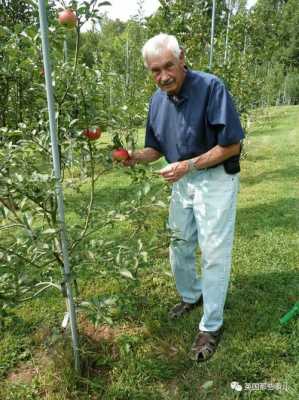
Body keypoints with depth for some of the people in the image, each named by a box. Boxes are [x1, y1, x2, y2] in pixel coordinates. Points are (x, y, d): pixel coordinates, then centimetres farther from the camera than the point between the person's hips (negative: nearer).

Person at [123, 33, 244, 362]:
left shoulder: (210, 87, -20)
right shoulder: (157, 100, 0)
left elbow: (232, 145, -20)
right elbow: (157, 148, 9)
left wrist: (188, 165, -24)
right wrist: (135, 157, -12)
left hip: (216, 179, -6)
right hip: (182, 180, 7)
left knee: (214, 253, 0)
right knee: (179, 244, 17)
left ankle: (211, 325, 18)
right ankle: (191, 296, 43)